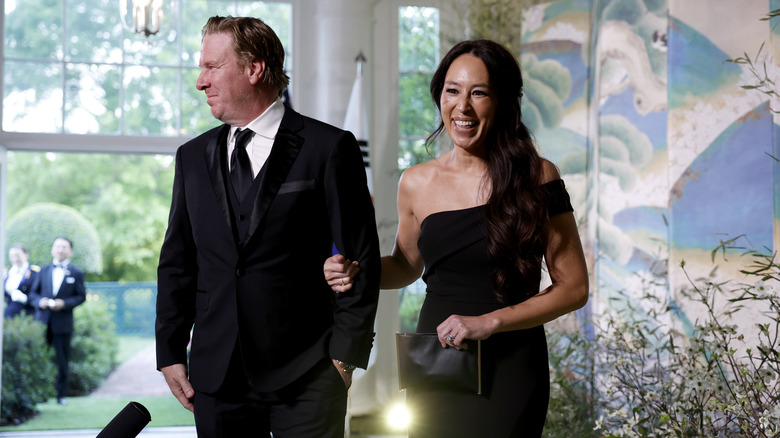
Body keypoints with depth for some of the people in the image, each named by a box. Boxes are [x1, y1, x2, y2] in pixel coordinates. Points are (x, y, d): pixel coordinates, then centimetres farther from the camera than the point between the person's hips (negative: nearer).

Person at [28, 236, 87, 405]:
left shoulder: (76, 273, 5)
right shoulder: (44, 270, 14)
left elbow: (81, 296, 1)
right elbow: (33, 292, 14)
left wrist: (64, 303, -14)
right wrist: (39, 301, -8)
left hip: (63, 323, -2)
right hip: (42, 321, 2)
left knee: (62, 360, 2)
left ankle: (61, 394, 10)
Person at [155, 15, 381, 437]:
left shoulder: (329, 148, -3)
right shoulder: (192, 156, 12)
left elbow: (361, 258, -4)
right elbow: (177, 263, 14)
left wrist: (345, 355, -7)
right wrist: (170, 354, 8)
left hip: (307, 376, -4)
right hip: (216, 378, 4)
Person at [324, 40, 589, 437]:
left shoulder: (536, 178, -7)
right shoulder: (416, 184, 1)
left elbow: (574, 288, -6)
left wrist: (489, 322, -16)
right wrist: (355, 273, -2)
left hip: (509, 372, -3)